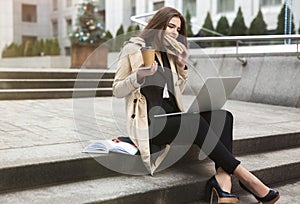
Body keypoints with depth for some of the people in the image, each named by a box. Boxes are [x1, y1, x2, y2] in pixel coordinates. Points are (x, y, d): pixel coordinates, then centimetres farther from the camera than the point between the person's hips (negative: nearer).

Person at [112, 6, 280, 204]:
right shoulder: (133, 49, 2)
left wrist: (182, 66, 8)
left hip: (172, 117, 7)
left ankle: (223, 180, -36)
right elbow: (117, 91, -1)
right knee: (195, 120, -33)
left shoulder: (169, 54, 20)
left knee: (223, 116, -17)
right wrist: (139, 75, -18)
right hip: (149, 121, -6)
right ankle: (243, 175, -28)